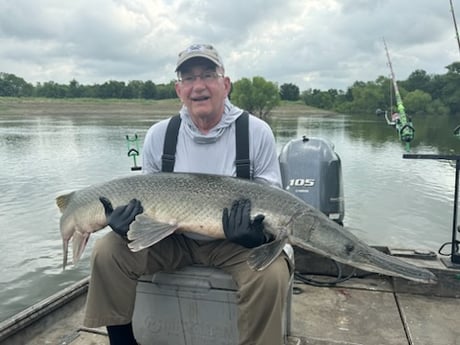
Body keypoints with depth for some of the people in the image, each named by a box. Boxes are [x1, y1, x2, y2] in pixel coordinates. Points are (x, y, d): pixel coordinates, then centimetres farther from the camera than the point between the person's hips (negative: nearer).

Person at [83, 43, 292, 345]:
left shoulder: (257, 133, -9)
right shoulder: (159, 135, -1)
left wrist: (257, 232, -27)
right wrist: (130, 220, -15)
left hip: (234, 241, -2)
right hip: (174, 237, 3)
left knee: (271, 273, -31)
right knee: (107, 253, -14)